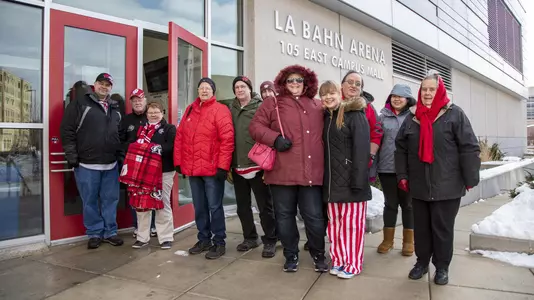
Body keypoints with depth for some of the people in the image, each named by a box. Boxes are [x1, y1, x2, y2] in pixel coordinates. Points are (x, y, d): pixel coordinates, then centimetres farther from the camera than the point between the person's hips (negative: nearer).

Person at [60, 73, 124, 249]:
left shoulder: (115, 108, 16)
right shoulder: (80, 103, -1)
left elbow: (121, 135, 19)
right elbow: (67, 130, -6)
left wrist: (121, 155, 11)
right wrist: (72, 157, -9)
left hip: (111, 165, 4)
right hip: (86, 164, -4)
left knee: (110, 200, 9)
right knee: (90, 201, 6)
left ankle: (110, 232, 21)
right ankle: (94, 234, 19)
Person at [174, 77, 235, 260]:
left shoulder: (220, 110, -6)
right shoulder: (190, 110, 14)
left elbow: (227, 139, -14)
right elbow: (180, 137, 14)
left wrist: (223, 166, -18)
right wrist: (178, 161, 8)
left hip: (213, 169, -6)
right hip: (192, 169, 6)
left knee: (214, 207, 2)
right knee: (199, 207, 14)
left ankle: (219, 242, 15)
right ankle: (204, 239, 28)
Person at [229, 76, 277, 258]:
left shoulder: (260, 107, -4)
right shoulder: (231, 110, 12)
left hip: (257, 164, -5)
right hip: (237, 166, 6)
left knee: (265, 205, 4)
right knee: (242, 206, 14)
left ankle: (270, 241, 16)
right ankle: (250, 238, 30)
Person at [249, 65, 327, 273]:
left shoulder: (318, 106, 16)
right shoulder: (272, 103, 7)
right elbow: (255, 126, 0)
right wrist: (275, 138, -14)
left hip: (312, 172, 2)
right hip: (282, 172, -1)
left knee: (314, 216, 6)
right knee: (284, 216, 9)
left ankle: (319, 255, 29)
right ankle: (291, 256, 28)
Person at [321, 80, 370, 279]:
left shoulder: (354, 115, -6)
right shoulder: (325, 118, 14)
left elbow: (361, 149, -14)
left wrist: (358, 181, -20)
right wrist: (323, 178, 8)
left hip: (350, 180, -6)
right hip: (331, 180, 6)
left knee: (352, 222, 2)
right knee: (334, 222, 11)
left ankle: (353, 263, 16)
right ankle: (338, 259, 25)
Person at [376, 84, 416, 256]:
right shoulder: (383, 116, 6)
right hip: (386, 168, 2)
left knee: (407, 204, 10)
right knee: (390, 203, 12)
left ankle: (408, 241, 23)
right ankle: (388, 239, 23)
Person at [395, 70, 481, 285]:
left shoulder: (454, 114, -4)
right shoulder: (412, 116, 7)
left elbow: (469, 148, -7)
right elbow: (401, 148, 9)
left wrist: (470, 178, -8)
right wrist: (402, 175, 5)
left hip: (447, 186, -3)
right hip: (419, 186, 3)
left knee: (443, 228, 8)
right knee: (421, 226, 13)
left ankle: (442, 266, 25)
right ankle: (422, 261, 30)